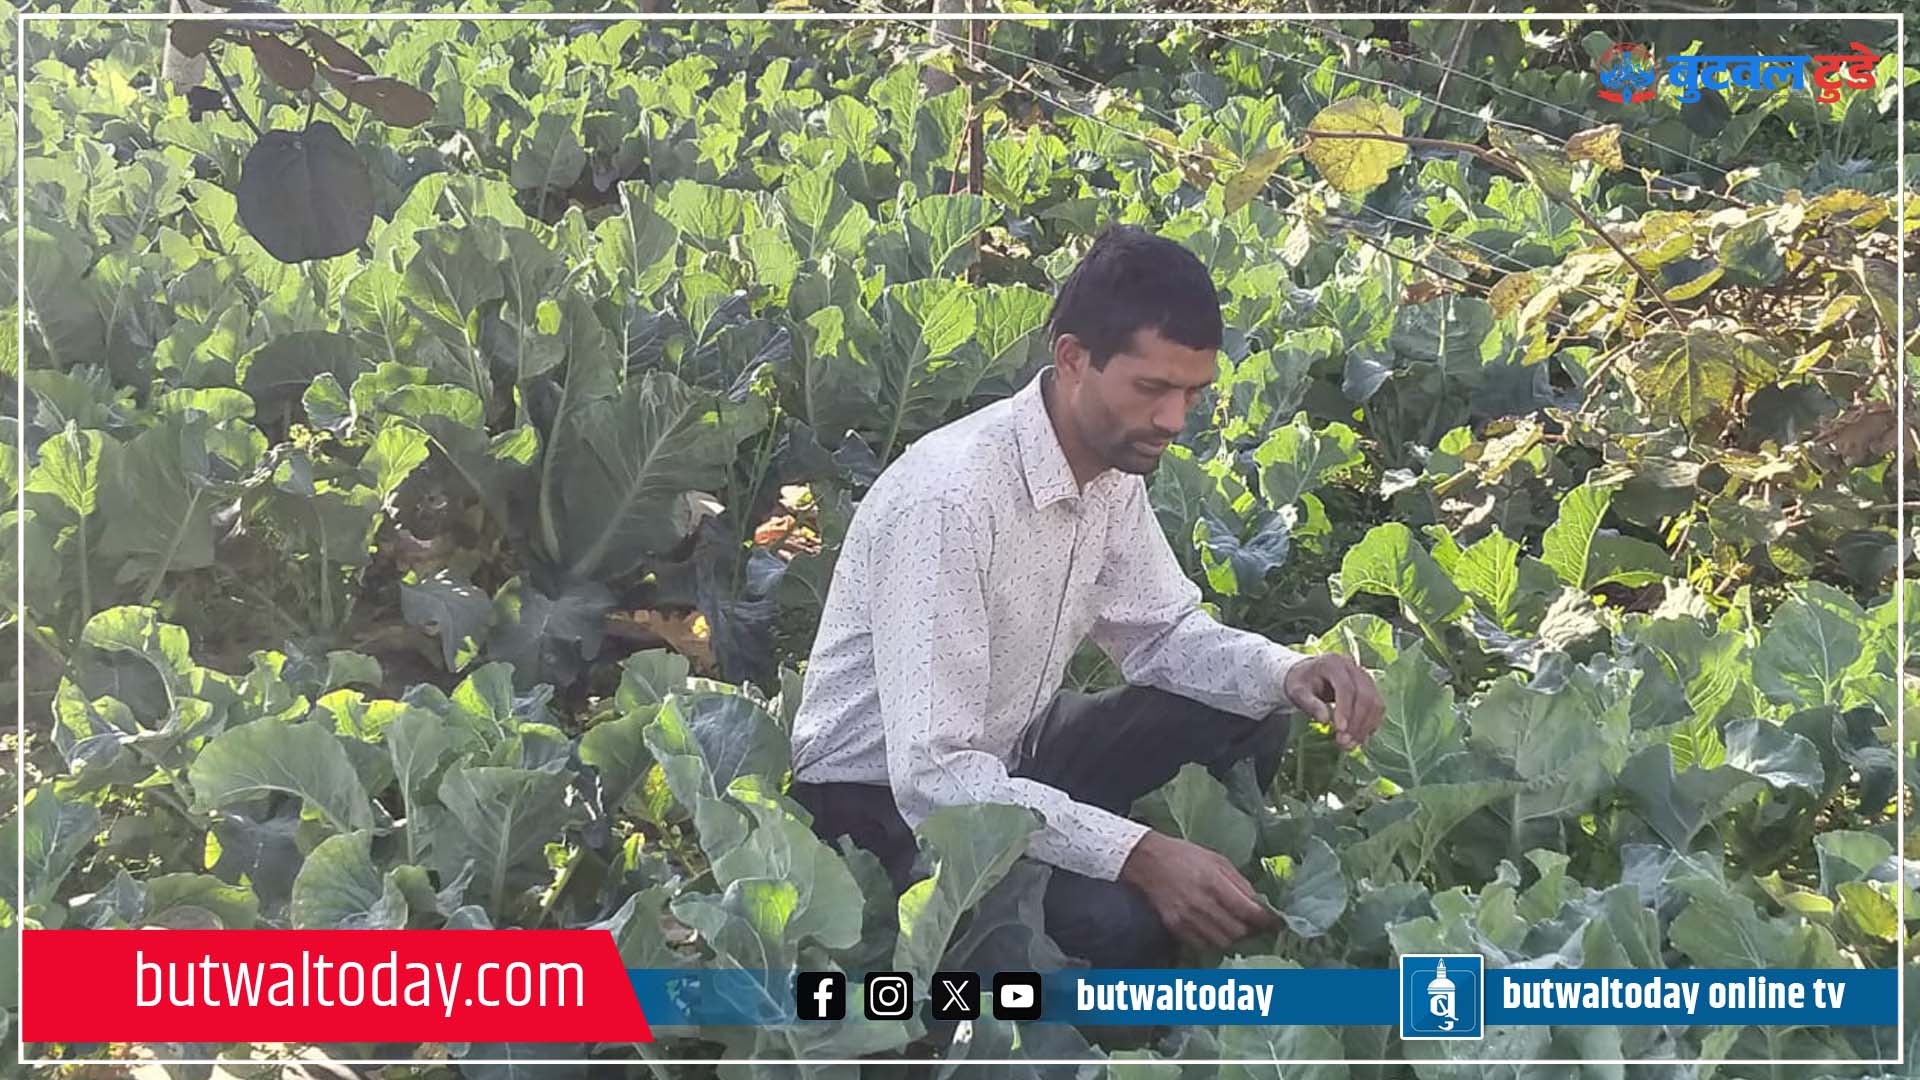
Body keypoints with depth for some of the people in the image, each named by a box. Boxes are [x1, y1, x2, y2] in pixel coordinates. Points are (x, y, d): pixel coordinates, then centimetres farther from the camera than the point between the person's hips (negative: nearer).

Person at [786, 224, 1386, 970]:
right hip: (887, 800, -8)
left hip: (1005, 755, 8)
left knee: (1246, 724, -5)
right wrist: (1139, 853, -38)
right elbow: (933, 775, -33)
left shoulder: (1114, 467, -6)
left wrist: (1288, 674, -11)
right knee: (1120, 923, -29)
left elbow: (1161, 632, 9)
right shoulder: (952, 495, -31)